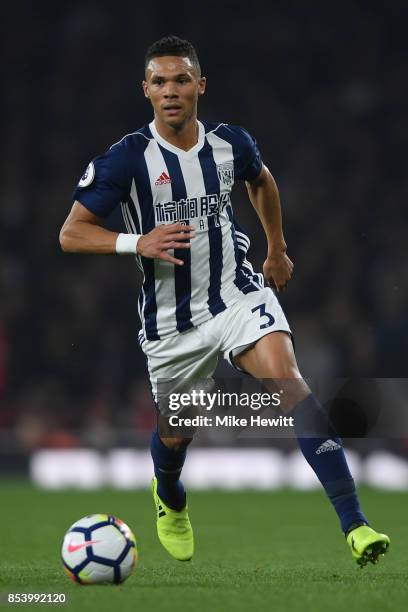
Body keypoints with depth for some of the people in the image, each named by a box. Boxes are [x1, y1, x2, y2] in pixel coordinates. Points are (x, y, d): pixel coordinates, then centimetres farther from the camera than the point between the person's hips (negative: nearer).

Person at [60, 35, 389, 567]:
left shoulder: (231, 143, -2)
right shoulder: (128, 158, -13)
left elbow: (261, 180, 23)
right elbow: (71, 234, -12)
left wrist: (277, 250, 26)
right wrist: (138, 243, -27)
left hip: (239, 296, 1)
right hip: (170, 320, -1)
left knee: (289, 382, -25)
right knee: (176, 433, 15)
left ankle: (354, 523, -30)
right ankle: (170, 501, 56)